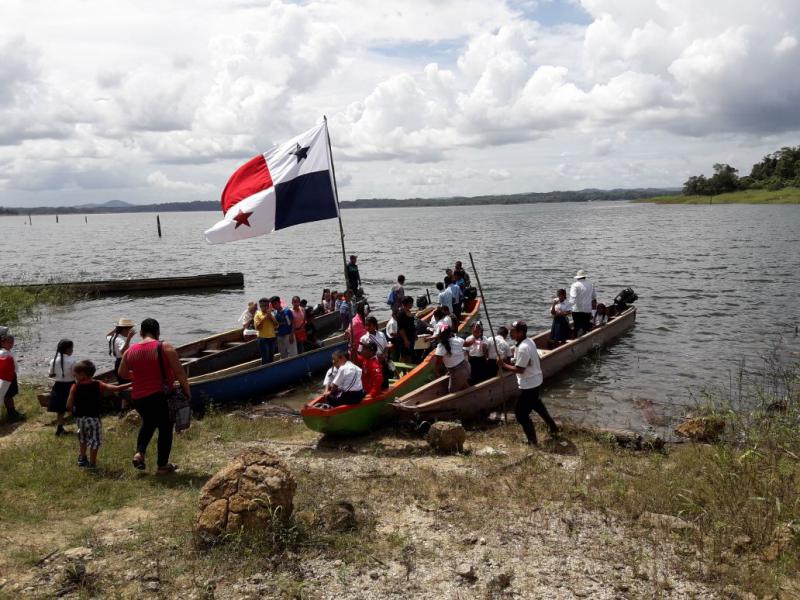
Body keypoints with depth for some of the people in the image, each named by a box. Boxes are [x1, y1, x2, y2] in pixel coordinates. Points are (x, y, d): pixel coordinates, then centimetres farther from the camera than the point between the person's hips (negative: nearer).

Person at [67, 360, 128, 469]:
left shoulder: (75, 387, -7)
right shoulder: (98, 385, -7)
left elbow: (69, 405, -10)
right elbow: (116, 389, -11)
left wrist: (74, 411, 11)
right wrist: (131, 384, -2)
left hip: (79, 418, 2)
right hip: (93, 418, -2)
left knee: (83, 437, 28)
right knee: (94, 440, 10)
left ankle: (82, 457, 36)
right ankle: (92, 463, 10)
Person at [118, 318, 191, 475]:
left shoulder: (130, 351, 4)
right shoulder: (165, 348, -11)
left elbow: (122, 373, 17)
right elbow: (180, 372, -12)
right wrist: (187, 391, 0)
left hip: (138, 397, 5)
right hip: (161, 396, -5)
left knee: (148, 423, 29)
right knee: (165, 428, 10)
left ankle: (139, 453, 14)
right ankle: (163, 466, 15)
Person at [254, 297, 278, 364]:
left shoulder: (271, 314, 11)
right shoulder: (258, 315, -3)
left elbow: (276, 326, 5)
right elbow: (257, 327, -12)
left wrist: (271, 317, -7)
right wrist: (264, 318, -16)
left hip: (272, 338, 5)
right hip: (263, 339, -5)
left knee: (271, 358, 10)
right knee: (265, 359, -5)